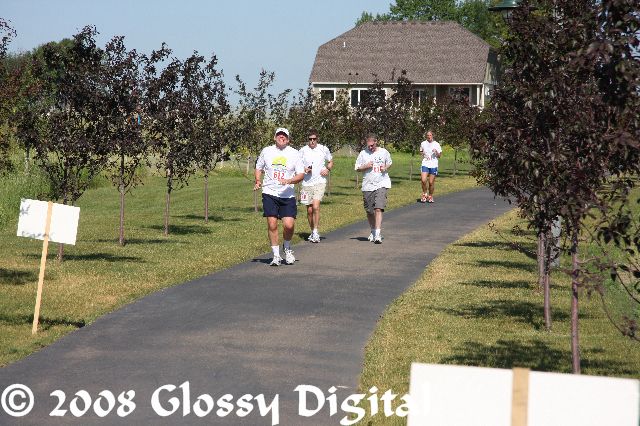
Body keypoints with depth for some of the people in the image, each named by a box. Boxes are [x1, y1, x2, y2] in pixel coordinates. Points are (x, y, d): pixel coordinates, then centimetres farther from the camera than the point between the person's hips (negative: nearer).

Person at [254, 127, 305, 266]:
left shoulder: (294, 153, 3)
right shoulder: (266, 151, 7)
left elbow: (301, 175, 2)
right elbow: (259, 168, 20)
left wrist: (289, 181, -16)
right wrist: (258, 182, 2)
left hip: (288, 195, 0)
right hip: (269, 194, 1)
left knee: (289, 225, -11)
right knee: (272, 225, -7)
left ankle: (287, 248, 19)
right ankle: (276, 255, 5)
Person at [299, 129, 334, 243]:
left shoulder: (323, 149, 4)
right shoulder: (303, 151, 4)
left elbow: (331, 162, 18)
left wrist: (328, 169, -3)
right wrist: (304, 169, -10)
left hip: (320, 182, -2)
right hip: (307, 183, 2)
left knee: (316, 206, -20)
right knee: (309, 210, 6)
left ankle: (315, 232, -15)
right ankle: (312, 232, 22)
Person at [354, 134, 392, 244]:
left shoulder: (384, 152, 4)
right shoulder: (363, 153, 4)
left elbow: (389, 163, 19)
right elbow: (357, 168, 9)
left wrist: (385, 168, -3)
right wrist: (366, 166, -10)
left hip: (381, 184, -2)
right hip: (367, 185, 2)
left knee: (378, 208, -16)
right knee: (369, 211, 9)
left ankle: (377, 234, -20)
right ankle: (373, 231, 31)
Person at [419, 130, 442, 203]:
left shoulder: (436, 144, 1)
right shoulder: (423, 144, 6)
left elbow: (439, 156, 4)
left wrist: (436, 152, -17)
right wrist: (423, 155, 0)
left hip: (433, 165, -1)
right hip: (425, 164, 1)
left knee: (431, 182, 2)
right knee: (423, 180, -15)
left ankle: (430, 196, 20)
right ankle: (424, 194, 7)